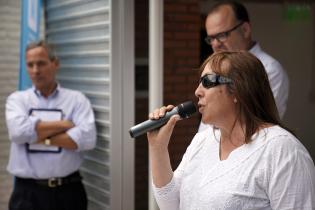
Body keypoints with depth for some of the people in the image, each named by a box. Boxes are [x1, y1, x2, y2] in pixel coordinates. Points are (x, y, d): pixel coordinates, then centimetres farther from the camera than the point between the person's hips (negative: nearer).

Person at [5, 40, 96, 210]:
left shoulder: (76, 99, 3)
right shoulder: (17, 99, 6)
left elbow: (87, 138, -13)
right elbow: (18, 131, -14)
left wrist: (40, 136, -10)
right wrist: (63, 124, -9)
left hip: (68, 190, 0)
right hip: (28, 192, 0)